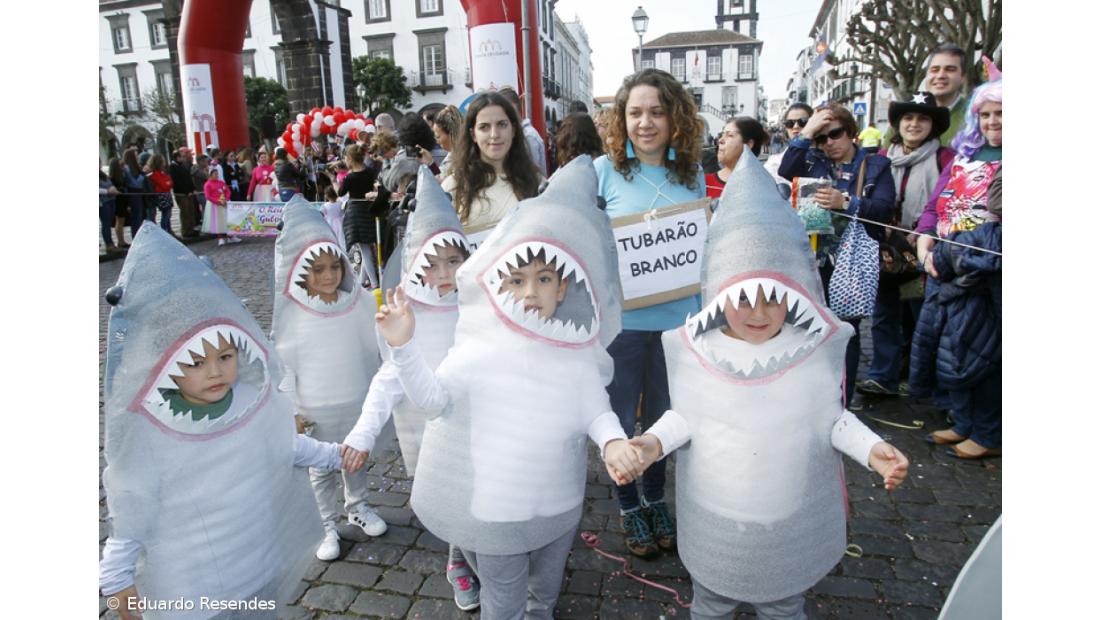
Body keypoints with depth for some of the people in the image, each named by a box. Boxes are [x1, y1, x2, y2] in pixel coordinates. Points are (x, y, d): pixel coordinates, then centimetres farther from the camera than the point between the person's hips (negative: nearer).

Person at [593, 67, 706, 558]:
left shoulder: (691, 174, 4)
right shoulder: (603, 171, -5)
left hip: (677, 318, 3)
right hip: (621, 318, -2)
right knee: (621, 420, 11)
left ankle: (655, 498, 42)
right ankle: (628, 506, 35)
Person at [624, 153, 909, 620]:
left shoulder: (817, 350, -12)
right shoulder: (698, 351, -15)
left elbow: (831, 419, 0)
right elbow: (686, 416, -4)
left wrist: (870, 449, -15)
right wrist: (655, 441, -20)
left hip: (792, 527, 1)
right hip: (715, 524, 0)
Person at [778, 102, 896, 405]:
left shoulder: (875, 165, 5)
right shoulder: (814, 161, 10)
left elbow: (884, 208, -8)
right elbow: (786, 173, -10)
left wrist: (846, 203, -23)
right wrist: (805, 134, -11)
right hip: (815, 258, 2)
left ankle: (842, 402, 16)